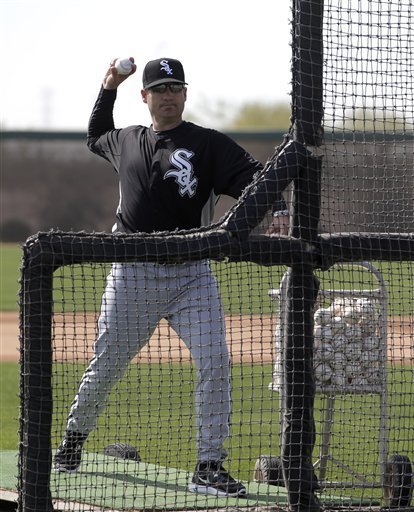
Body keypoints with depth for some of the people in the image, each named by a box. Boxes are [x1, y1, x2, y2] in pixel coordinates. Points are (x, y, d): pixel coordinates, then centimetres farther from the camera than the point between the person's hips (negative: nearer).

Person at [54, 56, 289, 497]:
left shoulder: (208, 144, 0)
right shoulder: (125, 142, 12)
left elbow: (253, 176, -14)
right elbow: (95, 138, 36)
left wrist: (277, 210, -32)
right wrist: (107, 90, 24)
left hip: (192, 276, -2)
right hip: (132, 275, 2)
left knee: (214, 362, -13)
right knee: (106, 364, 8)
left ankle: (209, 468, -9)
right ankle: (74, 437, 33)